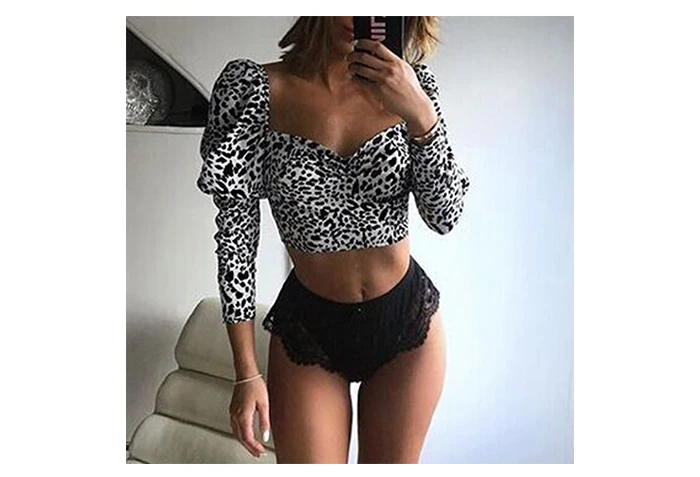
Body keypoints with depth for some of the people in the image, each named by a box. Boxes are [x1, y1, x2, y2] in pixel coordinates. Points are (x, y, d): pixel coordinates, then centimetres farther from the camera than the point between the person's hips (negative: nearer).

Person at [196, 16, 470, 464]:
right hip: (308, 330, -2)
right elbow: (236, 230, -8)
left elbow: (446, 216, -7)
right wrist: (247, 373, -7)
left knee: (391, 466, 19)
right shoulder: (256, 89, -11)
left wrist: (421, 114, -24)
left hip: (408, 322, 3)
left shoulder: (412, 85, -5)